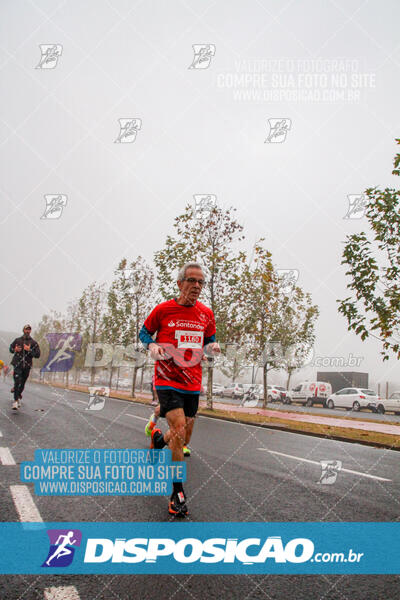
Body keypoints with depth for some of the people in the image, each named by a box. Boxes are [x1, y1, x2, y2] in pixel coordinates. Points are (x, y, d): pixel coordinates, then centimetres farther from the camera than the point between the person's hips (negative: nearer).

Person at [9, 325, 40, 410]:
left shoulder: (33, 343, 4)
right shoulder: (17, 340, 7)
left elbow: (37, 355, -1)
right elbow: (11, 348, 20)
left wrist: (29, 350, -17)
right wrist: (15, 349, -3)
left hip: (27, 366, 1)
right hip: (17, 364, -1)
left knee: (22, 384, 11)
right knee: (17, 382, -16)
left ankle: (18, 394, 42)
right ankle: (16, 401, -14)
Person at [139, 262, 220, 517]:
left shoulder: (207, 314, 5)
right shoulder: (163, 309, -6)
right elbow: (145, 332, 7)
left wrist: (213, 346, -4)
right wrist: (152, 345, -13)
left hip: (193, 383, 5)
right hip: (168, 380, -5)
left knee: (184, 439, 13)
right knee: (179, 429, -19)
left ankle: (159, 438, 49)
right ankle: (178, 490, -2)